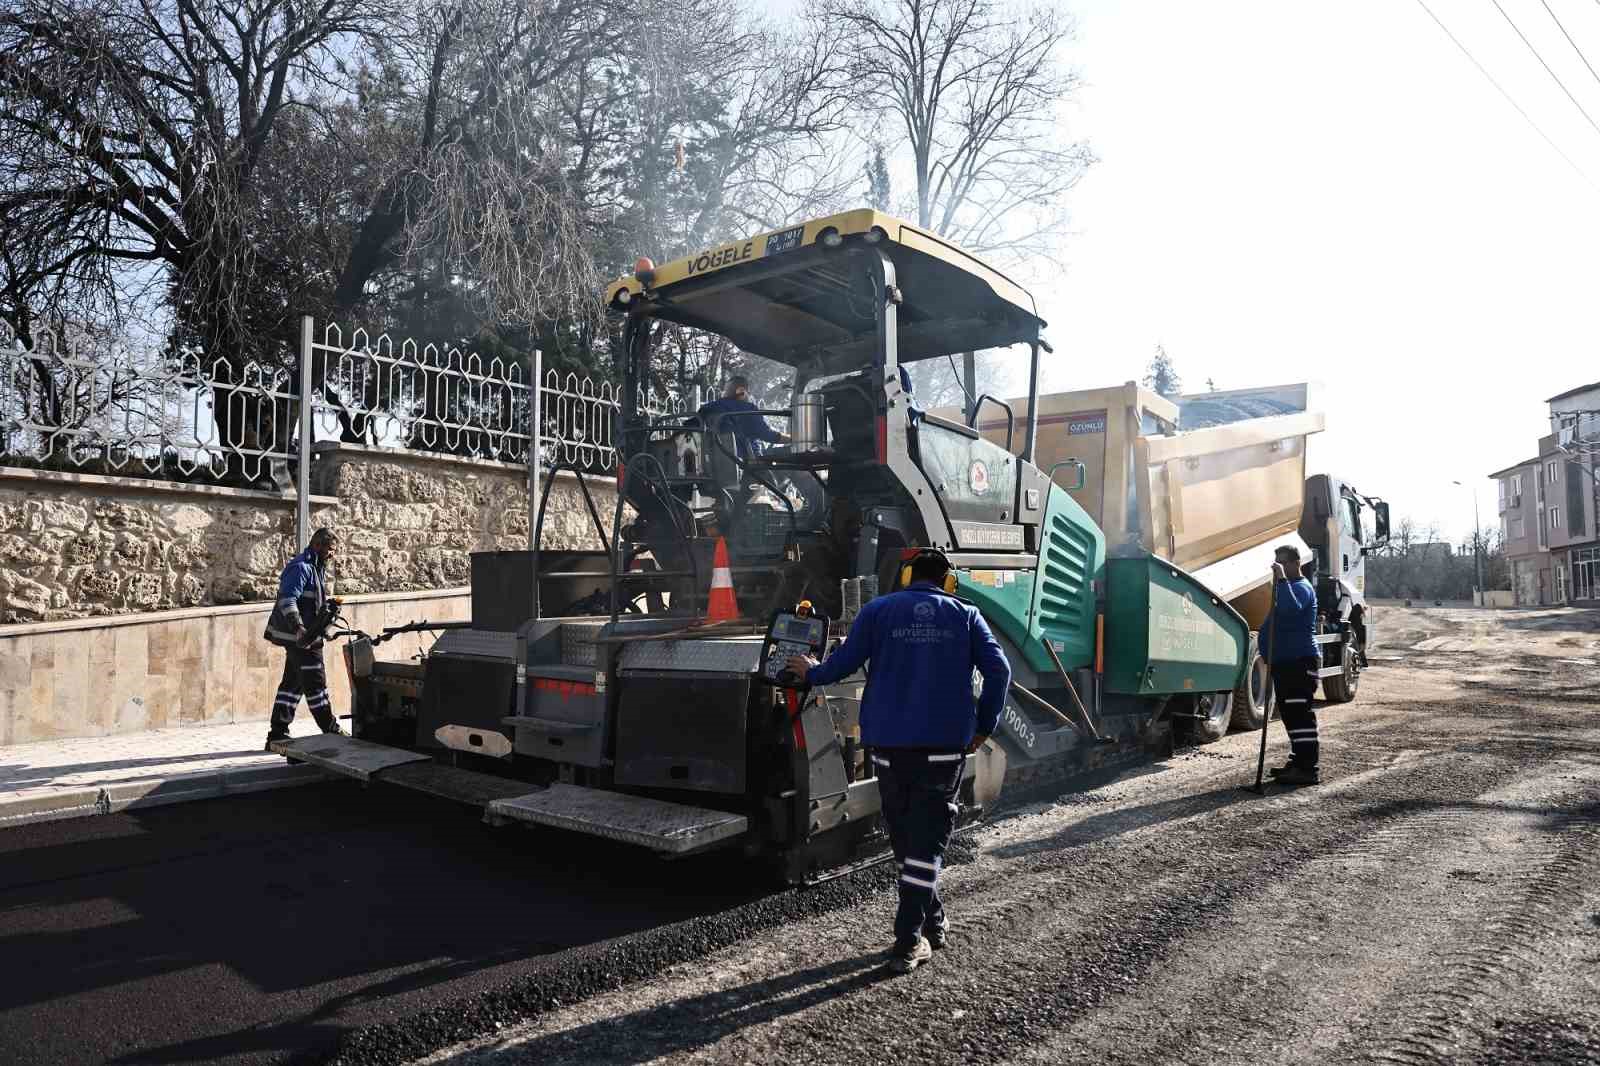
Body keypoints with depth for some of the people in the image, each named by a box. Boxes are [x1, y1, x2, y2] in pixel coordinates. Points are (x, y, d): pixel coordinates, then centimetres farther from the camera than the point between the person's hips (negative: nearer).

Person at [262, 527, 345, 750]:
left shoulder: (317, 568, 17)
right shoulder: (301, 567, -15)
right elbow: (287, 600, -26)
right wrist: (299, 628, -35)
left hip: (305, 636, 10)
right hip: (301, 637, -10)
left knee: (292, 683, 13)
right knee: (316, 684, -4)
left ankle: (277, 734, 18)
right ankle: (332, 732, 3)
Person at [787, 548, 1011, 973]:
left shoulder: (878, 610, 4)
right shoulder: (965, 615, 7)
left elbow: (844, 663, 0)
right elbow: (999, 670, -1)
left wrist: (811, 672, 20)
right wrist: (984, 726, 8)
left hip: (889, 742, 1)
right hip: (946, 743, 0)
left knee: (905, 835, 17)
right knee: (927, 837, 2)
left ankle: (934, 922, 30)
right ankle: (909, 941, -3)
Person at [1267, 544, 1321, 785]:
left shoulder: (1301, 587, -10)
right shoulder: (1288, 587, 22)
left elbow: (1291, 608, -34)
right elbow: (1277, 621, 33)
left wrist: (1282, 579, -35)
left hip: (1300, 661, -11)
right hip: (1284, 661, 11)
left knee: (1299, 714, -12)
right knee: (1290, 714, 15)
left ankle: (1308, 768, -11)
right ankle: (1299, 761, 23)